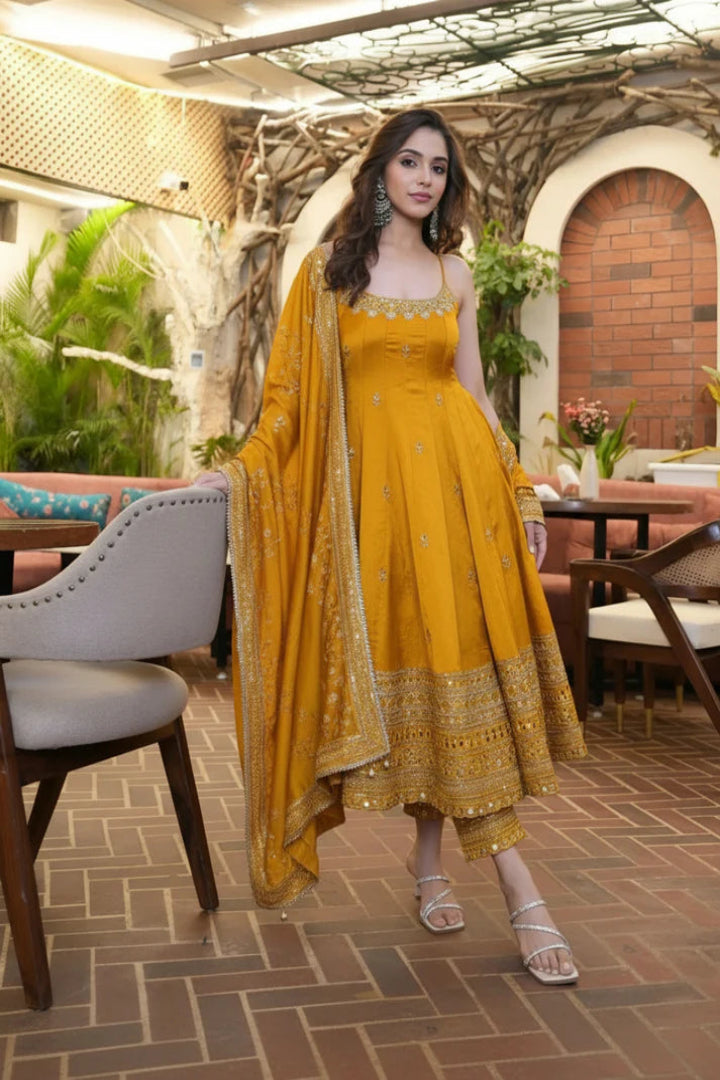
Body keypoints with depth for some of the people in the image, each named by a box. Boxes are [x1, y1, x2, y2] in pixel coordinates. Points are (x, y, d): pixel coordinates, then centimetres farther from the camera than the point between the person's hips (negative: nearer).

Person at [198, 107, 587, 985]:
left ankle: (429, 863, 14)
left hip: (457, 478, 3)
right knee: (402, 661, -5)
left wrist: (521, 491, 10)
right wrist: (244, 471, -7)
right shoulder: (328, 269, 7)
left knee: (454, 654, -1)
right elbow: (294, 388, 4)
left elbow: (475, 394, 15)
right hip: (372, 482, -2)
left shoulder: (456, 275, 15)